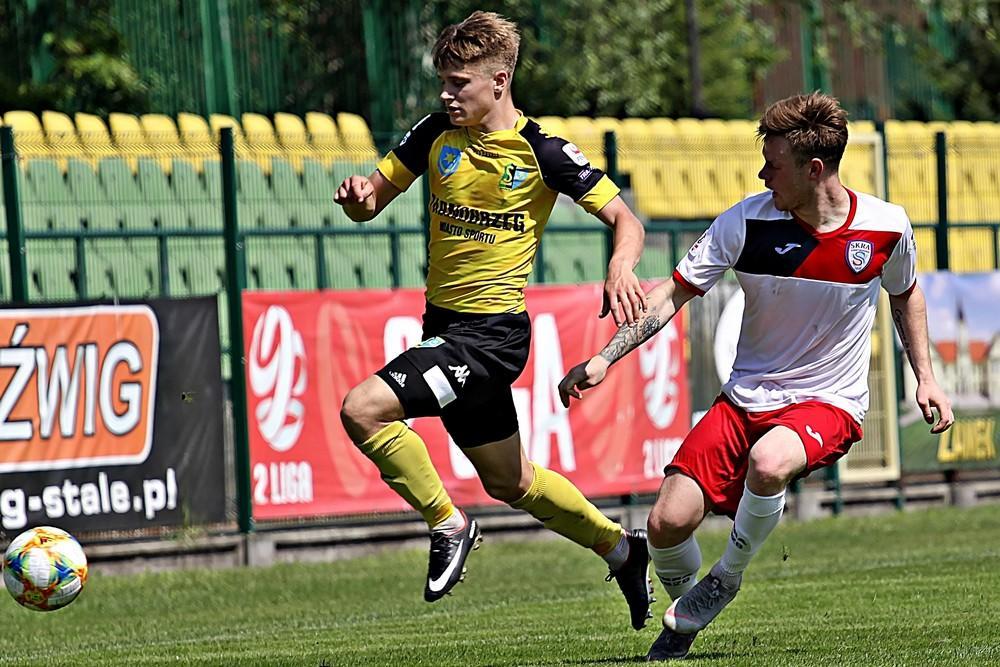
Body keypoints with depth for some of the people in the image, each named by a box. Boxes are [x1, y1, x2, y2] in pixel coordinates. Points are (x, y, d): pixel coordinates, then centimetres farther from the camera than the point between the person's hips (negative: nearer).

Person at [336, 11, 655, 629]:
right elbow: (372, 201, 9)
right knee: (509, 482, 20)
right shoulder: (436, 134, 3)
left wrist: (621, 267, -30)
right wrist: (359, 195, -15)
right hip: (445, 324, 7)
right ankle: (620, 547, 39)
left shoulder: (544, 153, -13)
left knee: (362, 409, -23)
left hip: (492, 333, -7)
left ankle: (448, 524, -6)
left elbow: (625, 218, -9)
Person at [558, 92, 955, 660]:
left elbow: (905, 293, 15)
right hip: (748, 397, 2)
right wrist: (604, 360, -16)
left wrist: (925, 377, 11)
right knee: (668, 522, -14)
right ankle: (683, 620, 21)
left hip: (831, 404, -2)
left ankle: (727, 578, -7)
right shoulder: (748, 221, -11)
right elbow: (674, 293, -7)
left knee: (769, 461, -37)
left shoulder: (886, 227, -8)